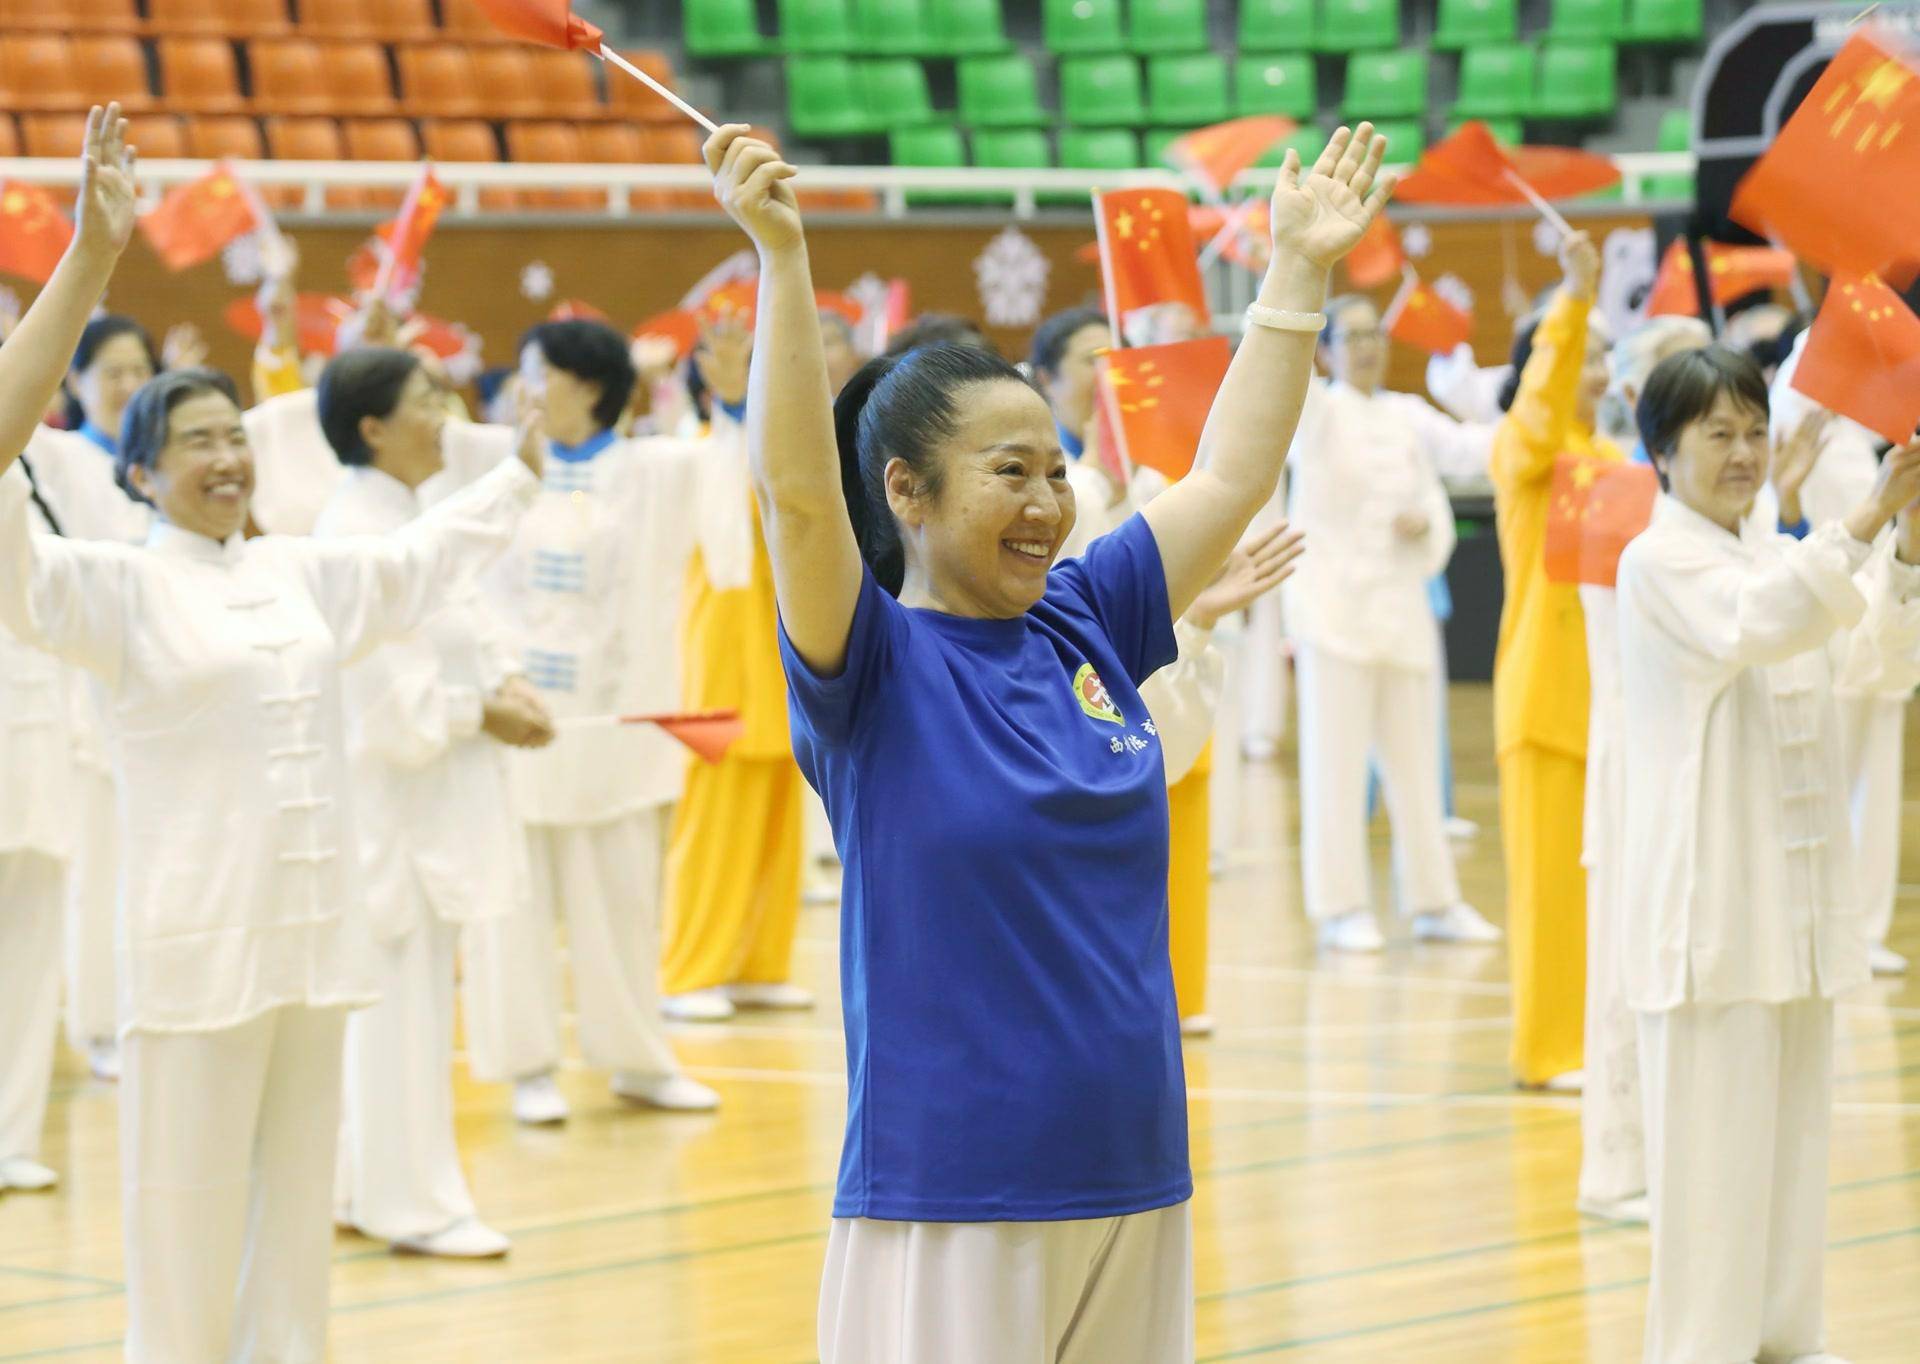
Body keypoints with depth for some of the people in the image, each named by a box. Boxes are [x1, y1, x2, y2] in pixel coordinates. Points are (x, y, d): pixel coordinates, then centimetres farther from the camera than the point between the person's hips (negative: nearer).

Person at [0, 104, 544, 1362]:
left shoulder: (306, 576, 12)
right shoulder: (117, 588, -6)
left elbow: (442, 547, 30)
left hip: (316, 942, 6)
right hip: (196, 956, -6)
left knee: (293, 1253, 13)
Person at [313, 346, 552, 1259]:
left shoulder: (415, 513, 13)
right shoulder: (353, 532, -18)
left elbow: (465, 623, 17)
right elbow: (385, 688, -22)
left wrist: (507, 682, -2)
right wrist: (482, 715, -13)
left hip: (440, 790, 10)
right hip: (391, 786, -10)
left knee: (407, 998, 14)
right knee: (401, 993, -3)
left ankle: (367, 1187, 23)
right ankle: (412, 1204, 4)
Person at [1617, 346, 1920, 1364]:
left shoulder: (1781, 556, 15)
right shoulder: (1659, 564, -8)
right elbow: (1753, 626, -27)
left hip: (1798, 890, 7)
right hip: (1709, 894, -7)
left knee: (1793, 1128, 11)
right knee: (1713, 1138, -6)